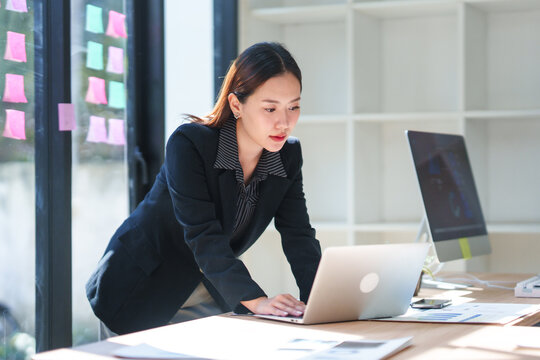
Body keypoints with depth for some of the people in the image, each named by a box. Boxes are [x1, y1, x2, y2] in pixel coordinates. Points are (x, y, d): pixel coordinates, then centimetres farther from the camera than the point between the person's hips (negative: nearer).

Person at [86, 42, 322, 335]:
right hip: (145, 290, -4)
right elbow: (203, 236, -31)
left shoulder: (289, 156, -5)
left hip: (210, 296, 5)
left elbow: (299, 236, -9)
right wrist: (255, 301, -43)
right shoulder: (189, 144, -23)